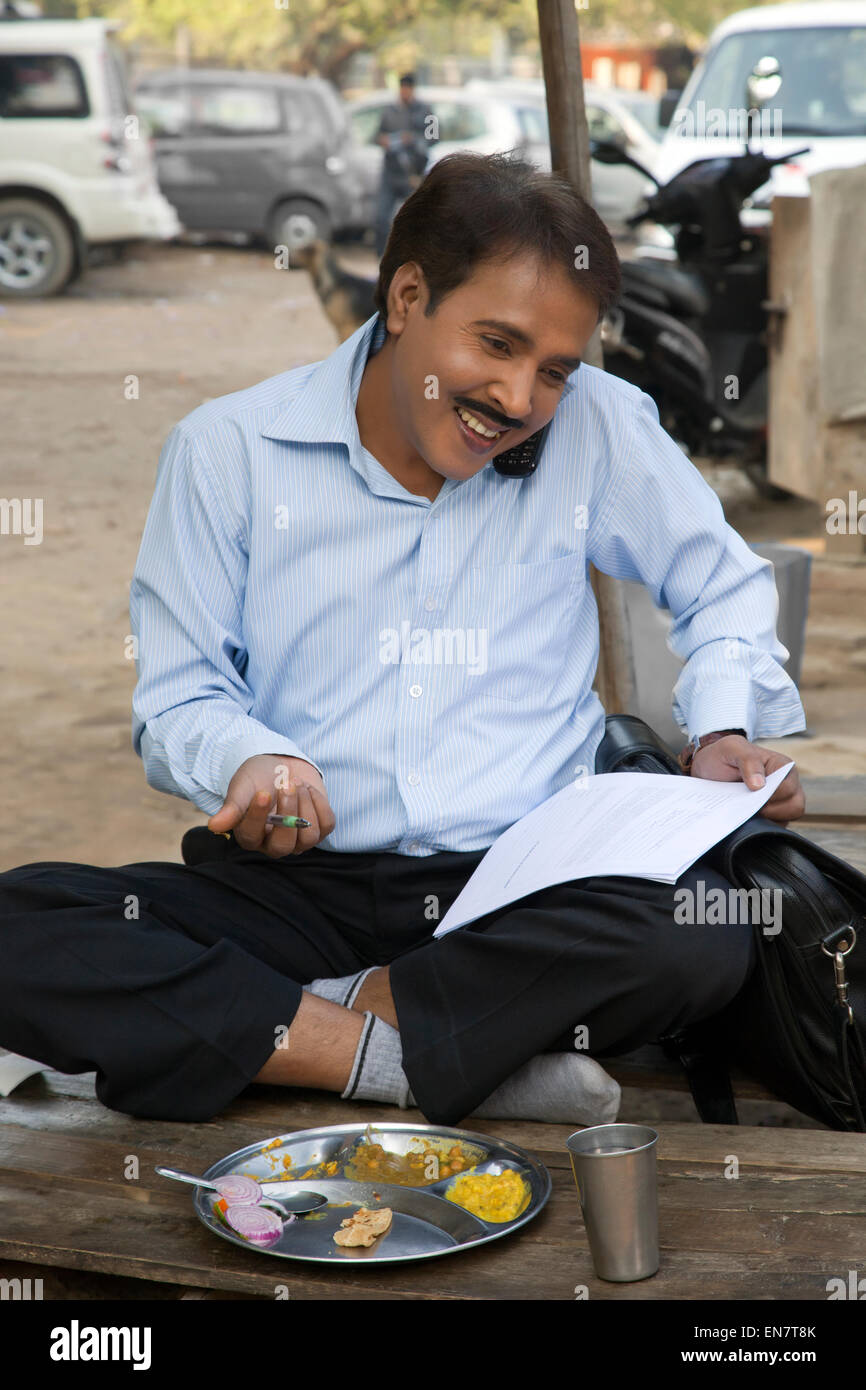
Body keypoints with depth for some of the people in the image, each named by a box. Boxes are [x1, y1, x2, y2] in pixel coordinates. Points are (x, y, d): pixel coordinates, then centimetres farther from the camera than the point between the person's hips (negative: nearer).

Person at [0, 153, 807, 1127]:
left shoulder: (598, 428, 5)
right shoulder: (227, 449, 4)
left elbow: (724, 584, 19)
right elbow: (175, 701, 5)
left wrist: (726, 731, -1)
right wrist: (246, 758, -18)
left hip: (529, 890, 1)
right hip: (296, 889, 0)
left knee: (702, 937, -34)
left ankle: (336, 1011, -15)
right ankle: (401, 1059, -21)